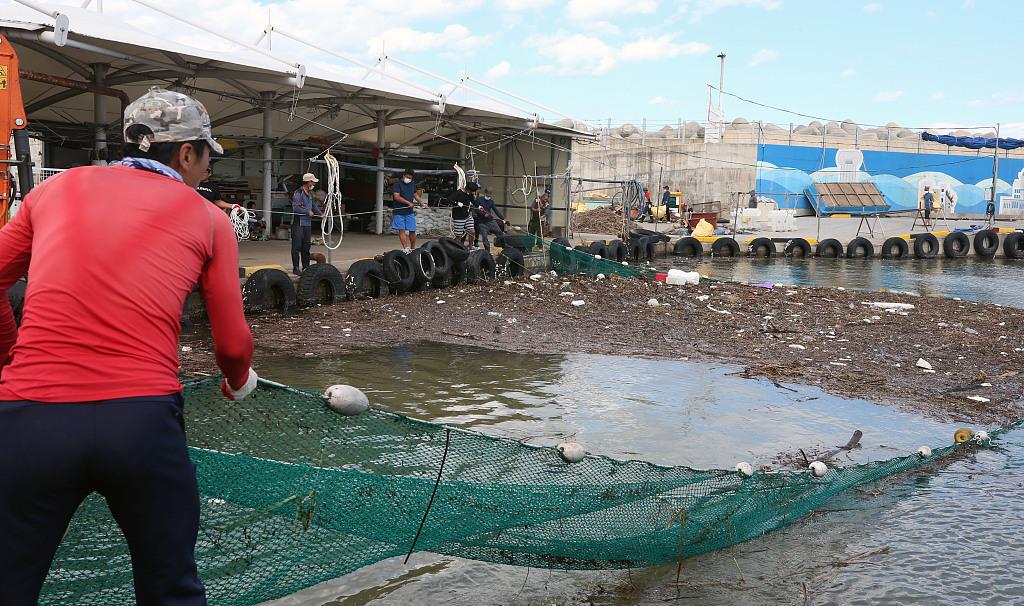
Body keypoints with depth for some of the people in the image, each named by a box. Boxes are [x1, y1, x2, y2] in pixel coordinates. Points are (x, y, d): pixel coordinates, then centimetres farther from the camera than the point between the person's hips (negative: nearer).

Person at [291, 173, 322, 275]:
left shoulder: (310, 194, 16)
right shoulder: (298, 193, -11)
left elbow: (314, 206, 26)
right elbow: (296, 207, -20)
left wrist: (320, 213, 10)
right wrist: (308, 212, -14)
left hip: (307, 224, 8)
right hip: (298, 223, -8)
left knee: (306, 246, 13)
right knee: (297, 246, -5)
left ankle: (306, 267, 20)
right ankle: (295, 268, -2)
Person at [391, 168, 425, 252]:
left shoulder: (412, 184, 14)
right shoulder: (397, 184, -7)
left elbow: (415, 194, 28)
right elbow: (396, 197, -17)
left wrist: (422, 203, 18)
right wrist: (409, 203, -19)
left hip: (410, 212, 5)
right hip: (399, 211, -5)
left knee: (412, 231, 4)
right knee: (402, 230, -5)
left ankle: (412, 248, 18)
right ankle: (405, 248, -8)